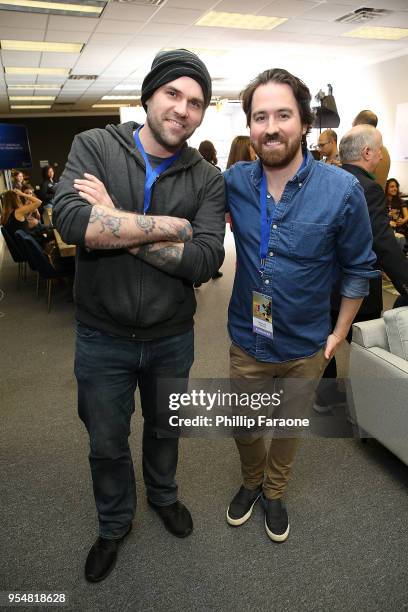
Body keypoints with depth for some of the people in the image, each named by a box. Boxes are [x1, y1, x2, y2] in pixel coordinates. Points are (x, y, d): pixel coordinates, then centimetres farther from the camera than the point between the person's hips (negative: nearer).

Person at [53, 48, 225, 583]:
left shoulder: (207, 179, -6)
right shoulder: (94, 146, -8)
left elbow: (204, 261, -20)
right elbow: (71, 222, -27)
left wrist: (117, 224, -23)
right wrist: (169, 225, -23)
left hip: (172, 338, 1)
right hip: (102, 338, -1)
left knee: (164, 429, 26)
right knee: (106, 444, 19)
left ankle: (163, 495, 58)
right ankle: (114, 523, 49)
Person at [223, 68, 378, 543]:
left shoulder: (342, 190, -17)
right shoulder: (234, 182, -12)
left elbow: (359, 268, -5)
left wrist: (339, 333, -2)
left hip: (305, 347, -1)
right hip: (247, 341, 2)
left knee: (289, 429, 22)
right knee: (244, 428, 21)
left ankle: (274, 493, 51)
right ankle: (251, 482, 53)